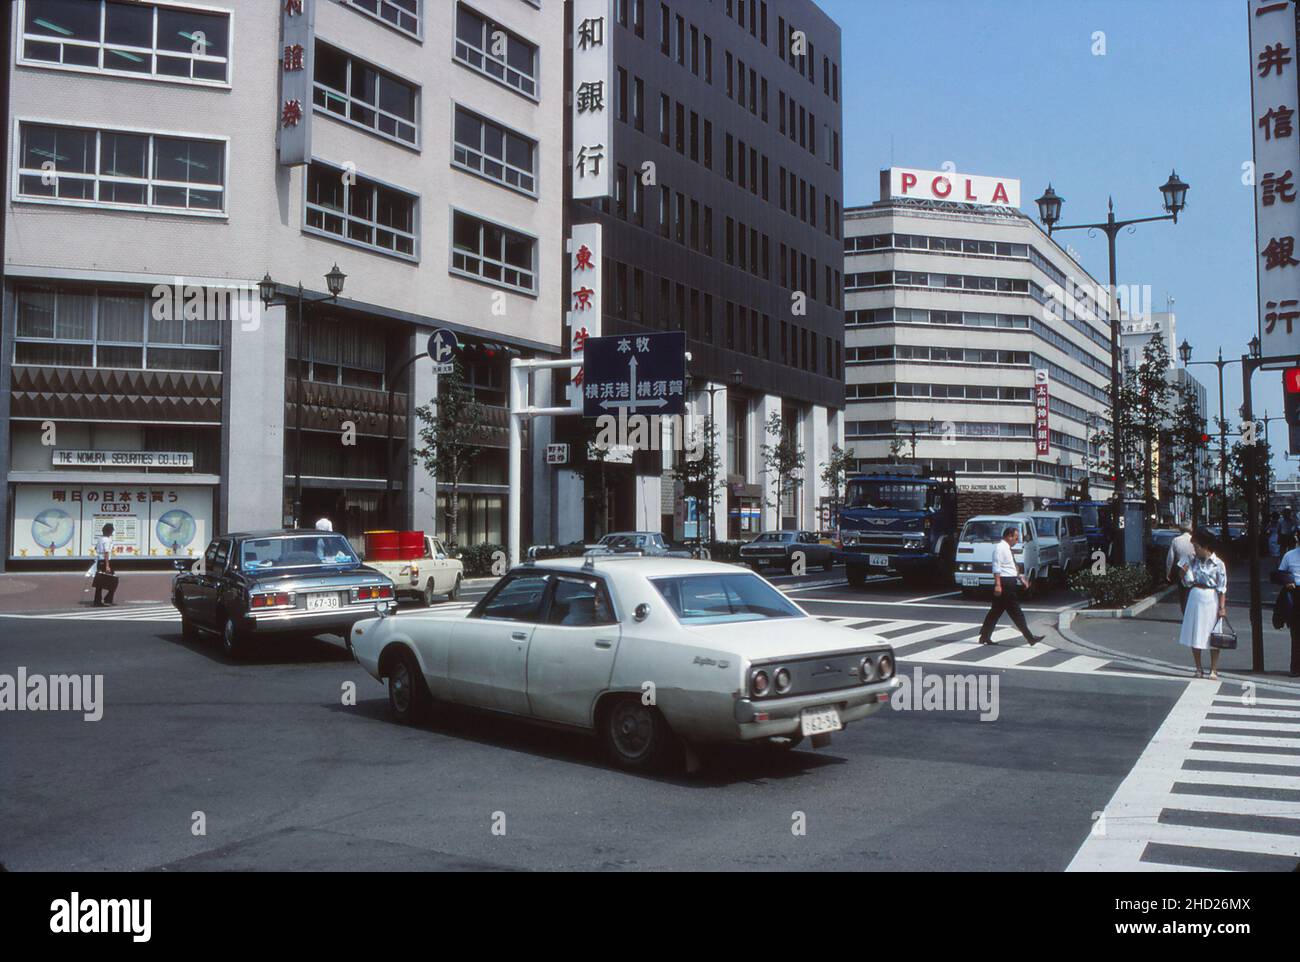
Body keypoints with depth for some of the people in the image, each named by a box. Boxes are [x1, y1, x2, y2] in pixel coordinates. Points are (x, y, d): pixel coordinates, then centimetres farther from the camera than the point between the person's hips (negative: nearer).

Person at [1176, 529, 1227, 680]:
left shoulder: (1218, 564, -9)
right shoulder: (1194, 561, 5)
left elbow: (1222, 588, -9)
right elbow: (1189, 582, 6)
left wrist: (1222, 607, -13)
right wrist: (1184, 572, -13)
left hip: (1211, 599, -5)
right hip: (1195, 598, 5)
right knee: (1194, 635, 7)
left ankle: (1213, 670, 13)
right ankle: (1199, 669, 18)